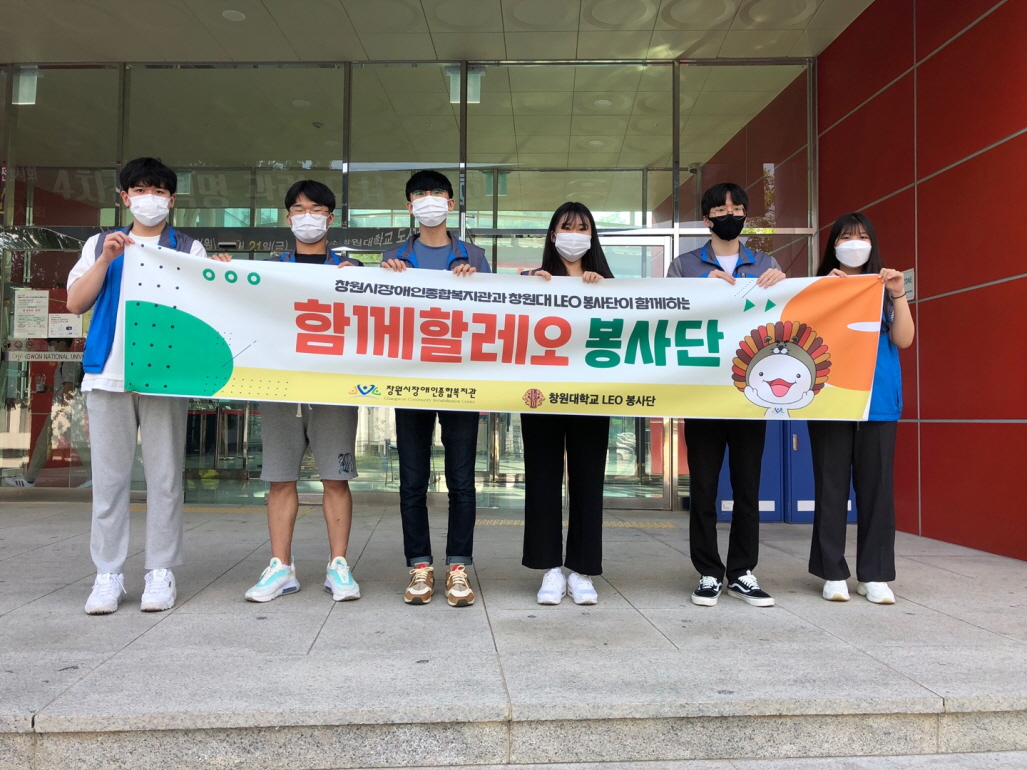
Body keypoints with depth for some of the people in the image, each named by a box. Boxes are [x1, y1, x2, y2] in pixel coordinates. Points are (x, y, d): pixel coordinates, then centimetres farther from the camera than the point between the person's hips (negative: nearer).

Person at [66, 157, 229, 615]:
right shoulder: (100, 244, 17)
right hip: (108, 373, 2)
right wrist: (107, 259, -4)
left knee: (164, 475, -1)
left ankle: (160, 573, 6)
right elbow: (75, 303, 8)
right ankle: (107, 574, 10)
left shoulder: (189, 249, 13)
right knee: (109, 475, 3)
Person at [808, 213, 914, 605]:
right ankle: (833, 572, 7)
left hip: (879, 400, 2)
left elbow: (903, 339, 1)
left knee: (876, 484, 2)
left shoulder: (884, 289, 13)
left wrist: (898, 293, -9)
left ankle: (874, 574, 10)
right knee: (831, 484, 0)